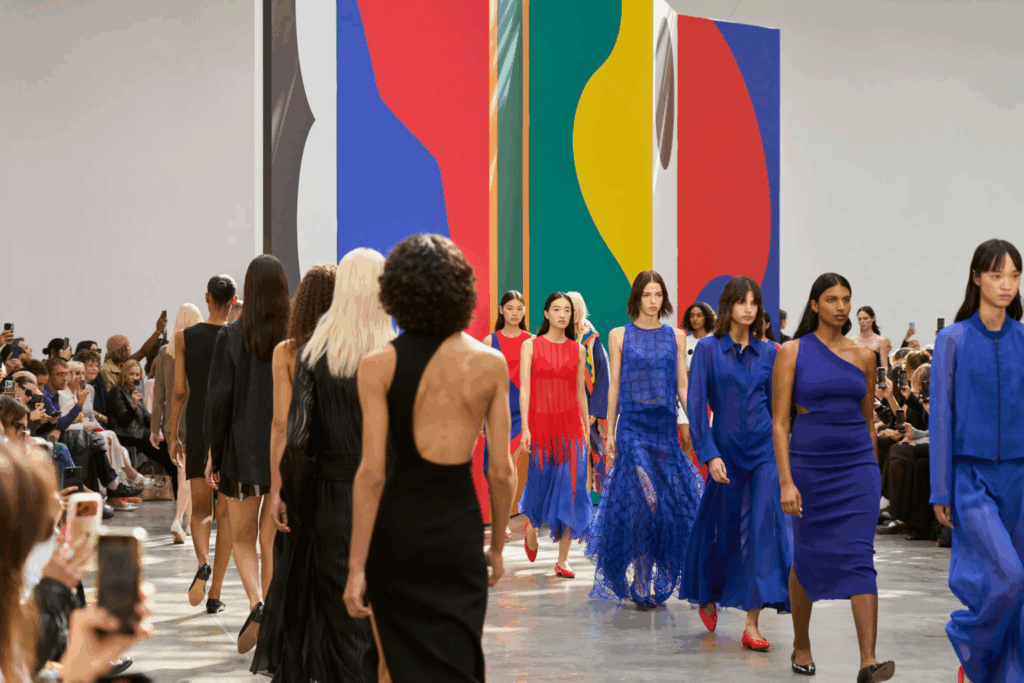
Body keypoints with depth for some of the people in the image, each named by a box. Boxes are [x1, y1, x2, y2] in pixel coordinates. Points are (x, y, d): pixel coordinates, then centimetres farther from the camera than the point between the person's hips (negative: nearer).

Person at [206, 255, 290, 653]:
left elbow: (218, 397, -6)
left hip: (243, 449, -1)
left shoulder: (231, 336, -7)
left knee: (242, 536, 13)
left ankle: (257, 605, -10)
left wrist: (214, 453, 1)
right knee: (273, 539, 11)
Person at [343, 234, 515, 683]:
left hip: (398, 527, -1)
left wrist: (357, 566, -7)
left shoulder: (379, 365, -8)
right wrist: (497, 547, 13)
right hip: (460, 528, 1)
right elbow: (501, 471, -1)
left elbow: (371, 472, -12)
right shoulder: (490, 364, -3)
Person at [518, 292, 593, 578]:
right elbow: (524, 388, -3)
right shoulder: (531, 346, 2)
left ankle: (562, 560, 1)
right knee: (540, 483, 6)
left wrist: (587, 429, 11)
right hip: (540, 423, -1)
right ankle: (531, 525, 41)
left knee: (569, 490, -4)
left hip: (570, 424, 1)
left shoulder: (578, 350, 8)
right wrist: (525, 427, -10)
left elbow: (581, 392, 11)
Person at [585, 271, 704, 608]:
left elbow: (683, 384, 8)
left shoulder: (676, 336, 9)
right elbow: (614, 385, 5)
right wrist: (610, 430, 2)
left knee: (673, 499, 0)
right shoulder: (619, 335, 5)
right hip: (632, 425, -2)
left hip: (666, 427, 3)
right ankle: (640, 583, -1)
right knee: (641, 497, -10)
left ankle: (657, 579, 15)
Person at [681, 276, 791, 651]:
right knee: (720, 529, 11)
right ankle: (707, 598, 39)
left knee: (762, 530, -9)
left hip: (764, 451, 1)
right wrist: (710, 454, -15)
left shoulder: (768, 352, 6)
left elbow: (776, 404, 11)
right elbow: (696, 404, -8)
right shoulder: (708, 349, -3)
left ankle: (752, 625, -9)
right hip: (725, 449, -1)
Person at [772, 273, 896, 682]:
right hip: (809, 464, -1)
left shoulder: (863, 356, 7)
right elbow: (780, 422, -6)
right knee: (806, 557, 10)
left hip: (857, 465, 1)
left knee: (859, 559, -9)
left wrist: (872, 472, 18)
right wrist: (786, 481, -13)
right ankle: (801, 646, 30)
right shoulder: (793, 352, -2)